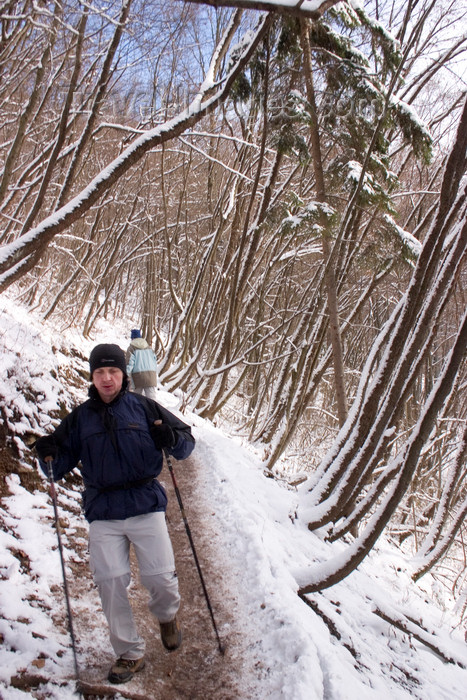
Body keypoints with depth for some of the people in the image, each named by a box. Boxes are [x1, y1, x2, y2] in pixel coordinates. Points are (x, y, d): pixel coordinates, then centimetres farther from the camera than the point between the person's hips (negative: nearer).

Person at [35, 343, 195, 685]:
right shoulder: (79, 417, 8)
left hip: (146, 505, -2)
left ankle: (167, 615, 32)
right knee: (110, 582, -2)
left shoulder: (143, 407, 2)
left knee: (160, 577, -4)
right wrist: (49, 456, -11)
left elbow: (187, 440, 4)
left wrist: (172, 440, -18)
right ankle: (130, 653, 18)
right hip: (102, 513, 2)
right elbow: (62, 463, 11)